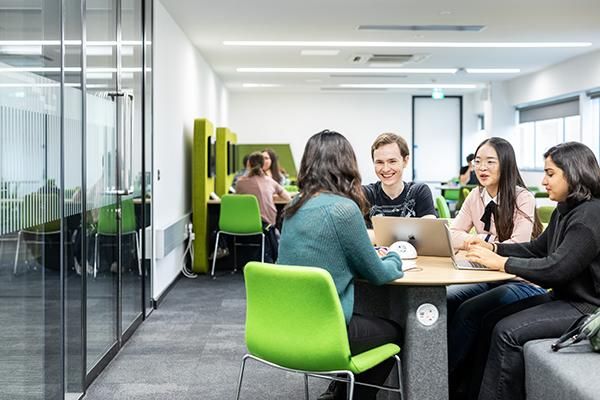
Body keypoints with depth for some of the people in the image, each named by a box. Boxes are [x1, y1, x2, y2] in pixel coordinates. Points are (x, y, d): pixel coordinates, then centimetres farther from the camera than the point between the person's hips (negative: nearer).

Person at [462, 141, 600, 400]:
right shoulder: (565, 210, 12)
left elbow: (556, 268, -27)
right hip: (564, 297, 10)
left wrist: (502, 262, -21)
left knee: (507, 332, -22)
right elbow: (536, 249, 19)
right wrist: (493, 248, 4)